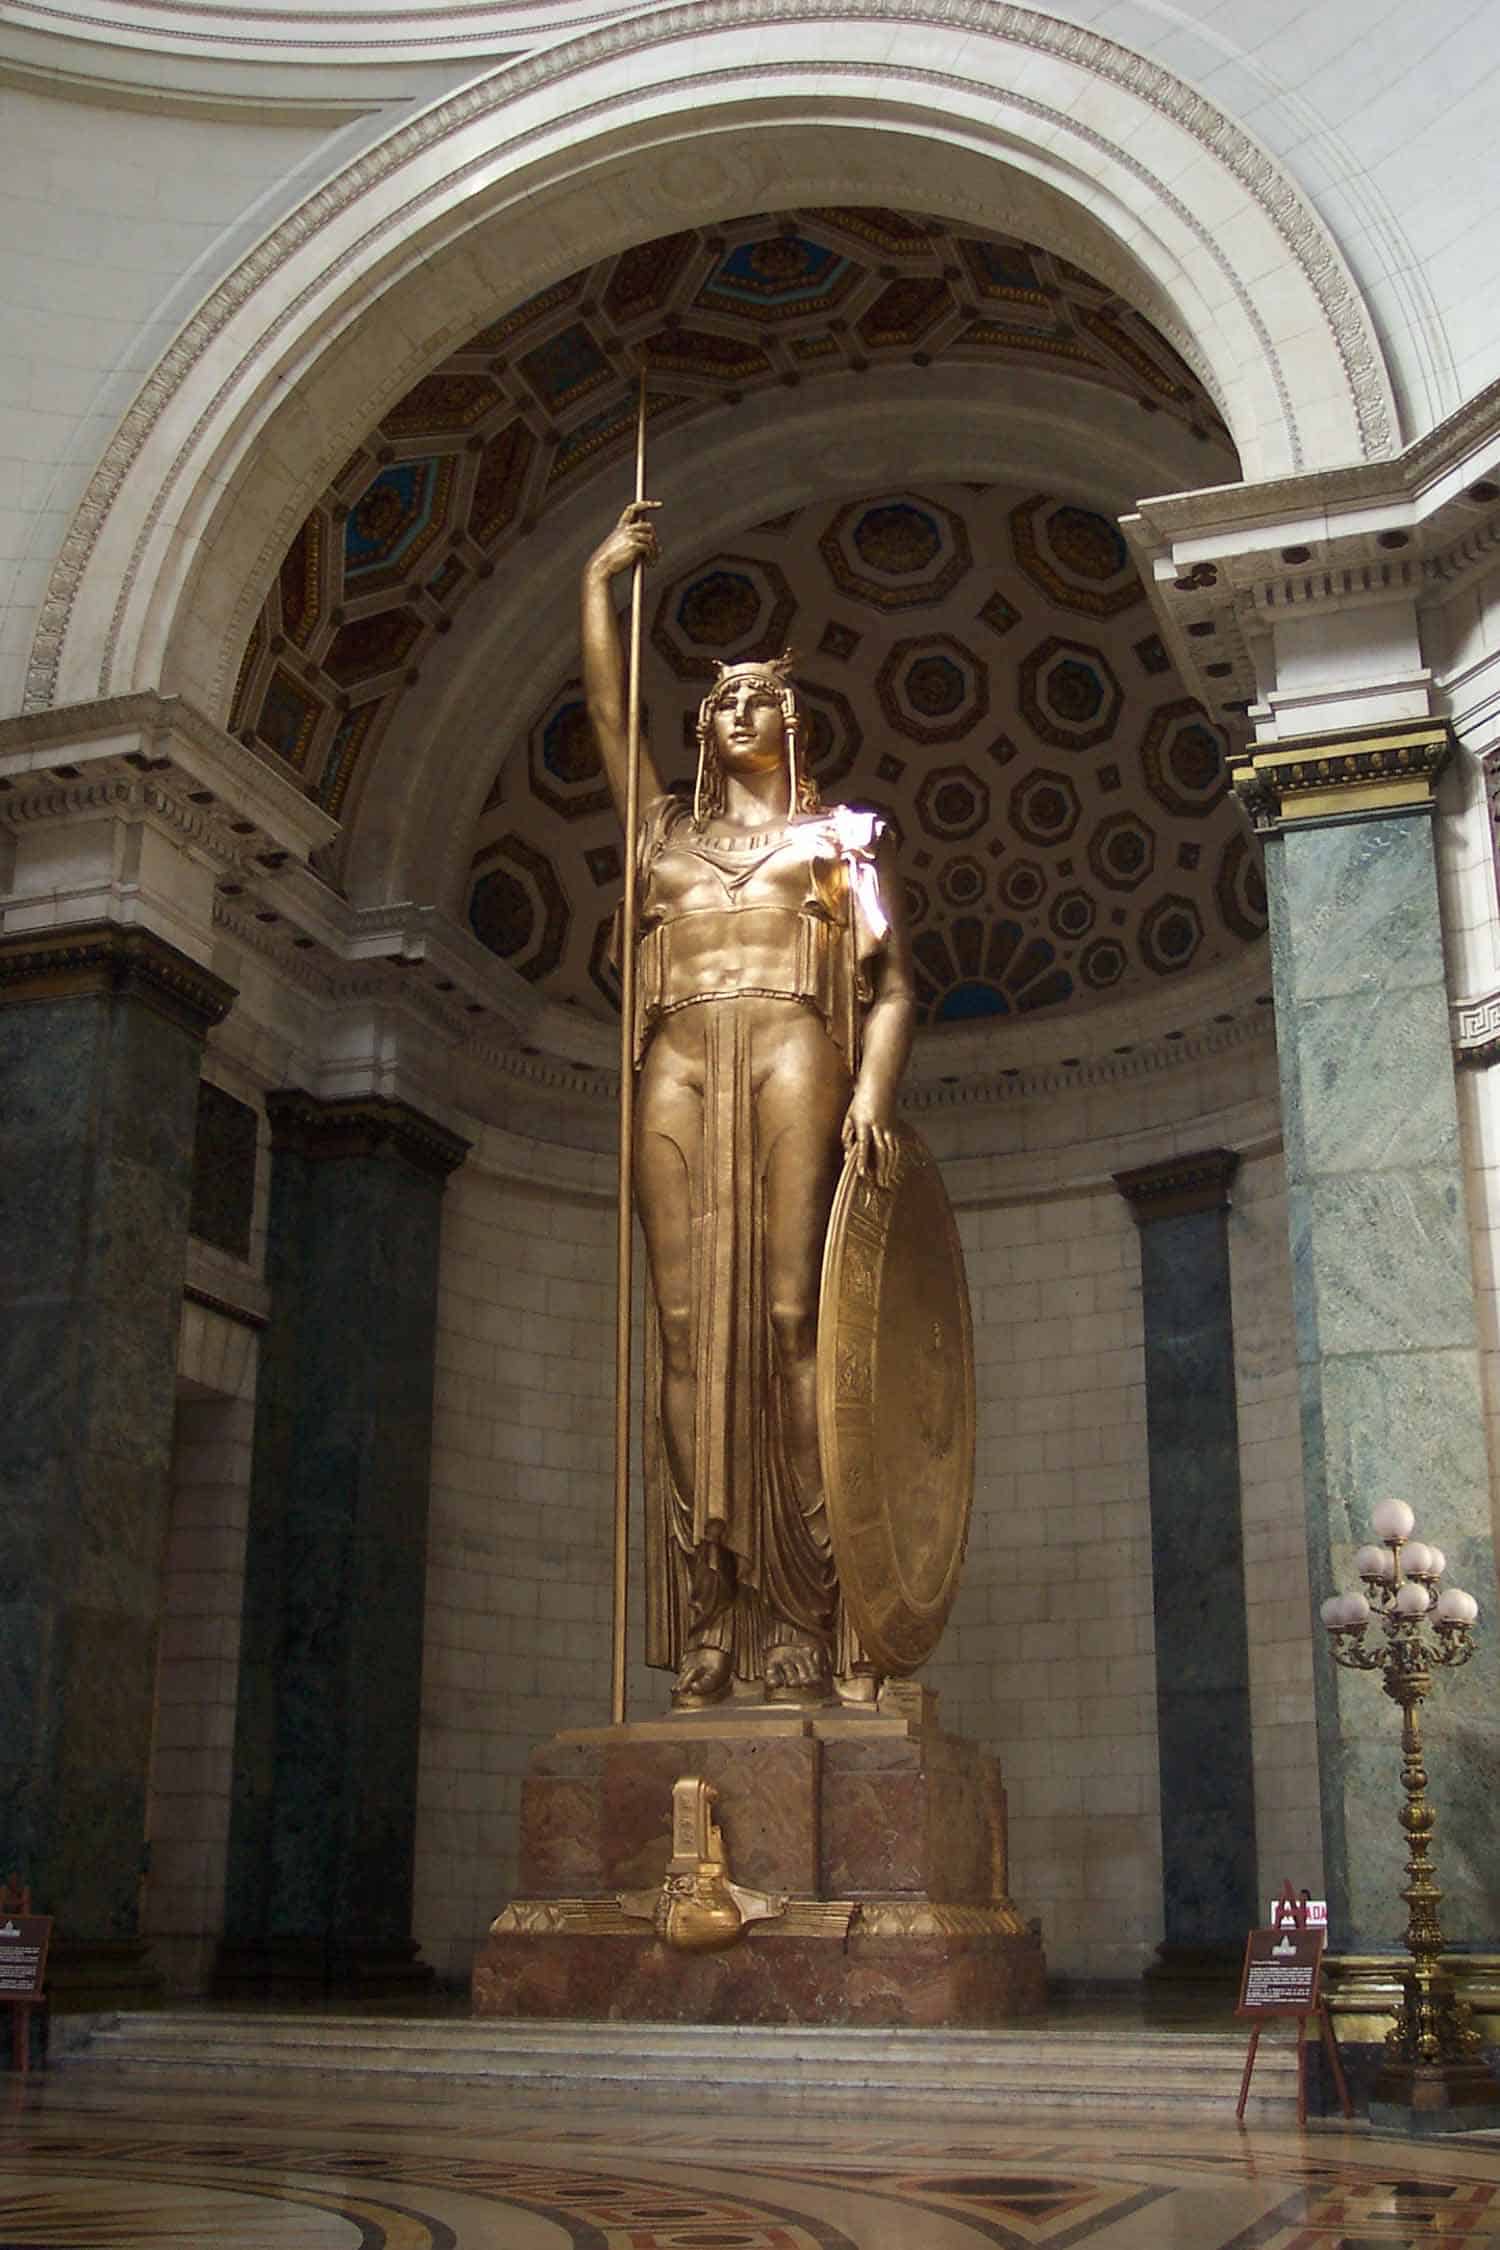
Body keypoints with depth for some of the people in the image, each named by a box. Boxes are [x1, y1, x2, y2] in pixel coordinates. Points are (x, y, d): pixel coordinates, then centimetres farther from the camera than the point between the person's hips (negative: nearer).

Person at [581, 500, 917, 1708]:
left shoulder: (842, 833, 18)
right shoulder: (668, 829, 29)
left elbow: (892, 984, 7)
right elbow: (609, 712, 25)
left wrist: (871, 1094, -10)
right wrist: (601, 581, 28)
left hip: (791, 1054, -3)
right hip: (679, 1070, 3)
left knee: (791, 1315, -16)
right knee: (689, 1325, -8)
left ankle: (822, 1630, -19)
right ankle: (703, 1647, -12)